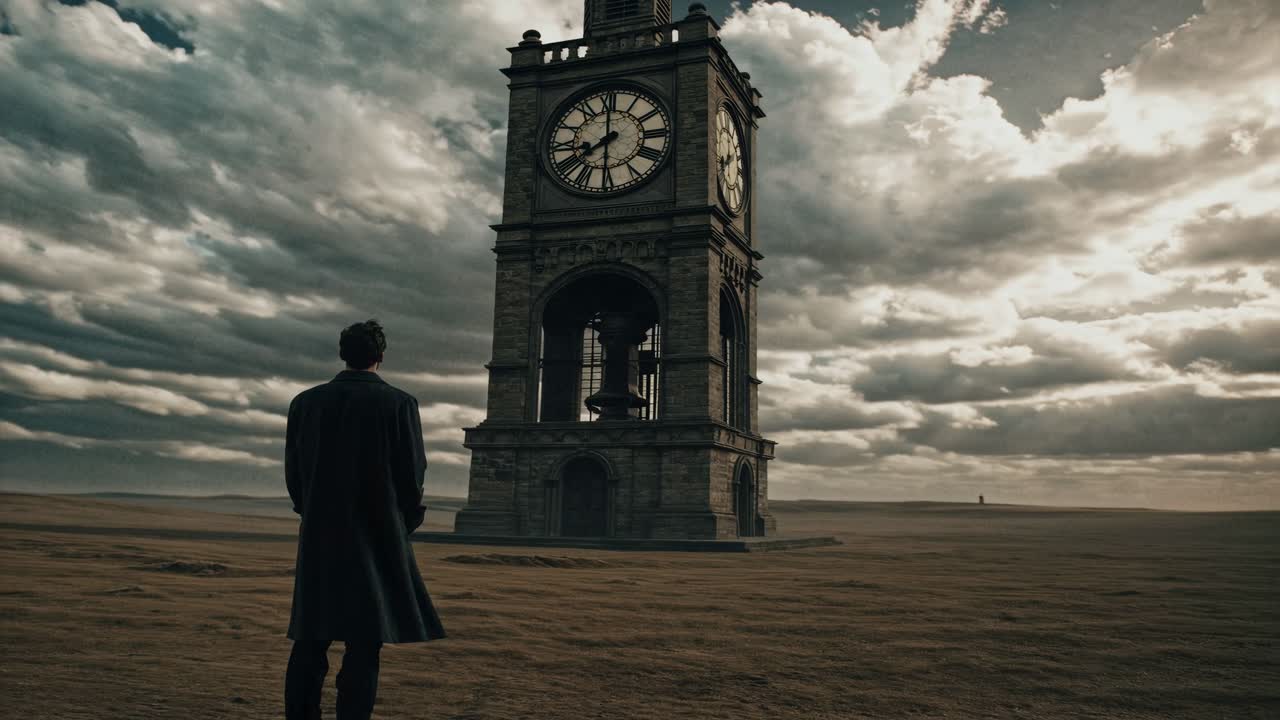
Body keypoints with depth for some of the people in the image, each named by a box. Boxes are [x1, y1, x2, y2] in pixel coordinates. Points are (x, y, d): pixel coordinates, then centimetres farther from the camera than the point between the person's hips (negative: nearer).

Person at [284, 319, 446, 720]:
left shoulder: (304, 402, 3)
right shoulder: (399, 403, -8)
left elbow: (292, 474, 6)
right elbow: (413, 476, -6)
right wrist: (404, 524, 11)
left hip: (318, 537, 4)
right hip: (377, 536, -4)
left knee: (311, 640, 12)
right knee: (364, 643, 1)